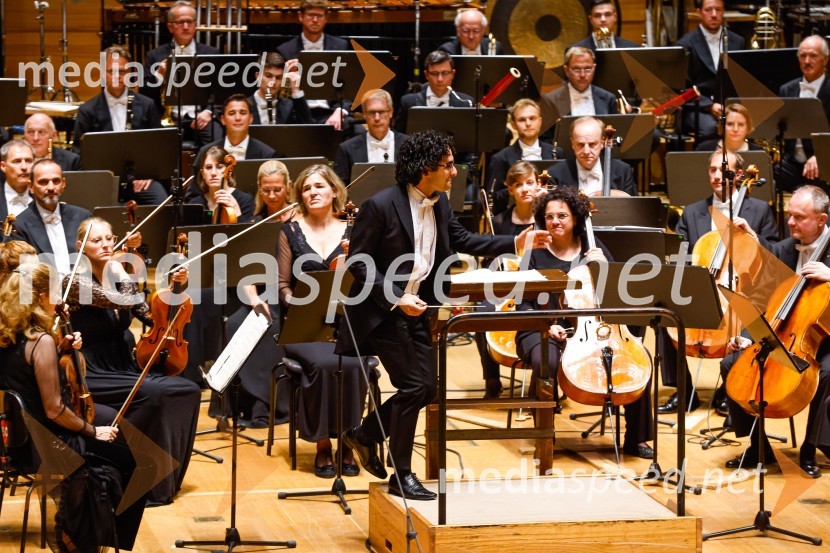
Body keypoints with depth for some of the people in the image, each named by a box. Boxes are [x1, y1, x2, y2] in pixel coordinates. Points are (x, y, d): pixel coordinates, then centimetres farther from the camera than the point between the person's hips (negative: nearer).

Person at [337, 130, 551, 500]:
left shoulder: (439, 203, 3)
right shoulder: (380, 205, -19)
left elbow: (462, 240, 16)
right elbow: (358, 261, -16)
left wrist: (515, 243, 6)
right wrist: (395, 298, -24)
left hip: (416, 308, 8)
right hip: (382, 310, -8)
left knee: (427, 388, 7)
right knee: (413, 386, -11)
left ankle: (365, 434, 28)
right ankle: (401, 476, 1)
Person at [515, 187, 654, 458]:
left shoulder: (594, 250, 11)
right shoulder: (536, 254, 3)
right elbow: (523, 305, 1)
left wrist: (603, 266, -9)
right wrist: (547, 325, -17)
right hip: (544, 332, -3)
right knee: (547, 362, -38)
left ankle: (635, 439, -5)